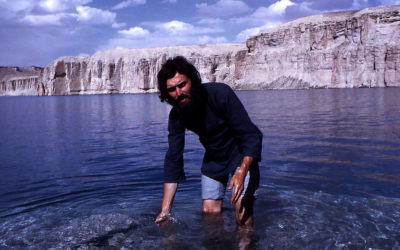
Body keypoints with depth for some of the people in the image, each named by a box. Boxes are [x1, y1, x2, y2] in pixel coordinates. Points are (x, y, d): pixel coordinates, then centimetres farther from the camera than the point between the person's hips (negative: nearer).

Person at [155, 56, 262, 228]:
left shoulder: (220, 93, -28)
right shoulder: (176, 115, -15)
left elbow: (251, 135, -26)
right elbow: (173, 160, -13)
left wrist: (242, 172, -42)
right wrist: (165, 210, -16)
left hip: (242, 156, -4)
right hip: (213, 160, 4)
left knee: (242, 206, -19)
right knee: (209, 211, 0)